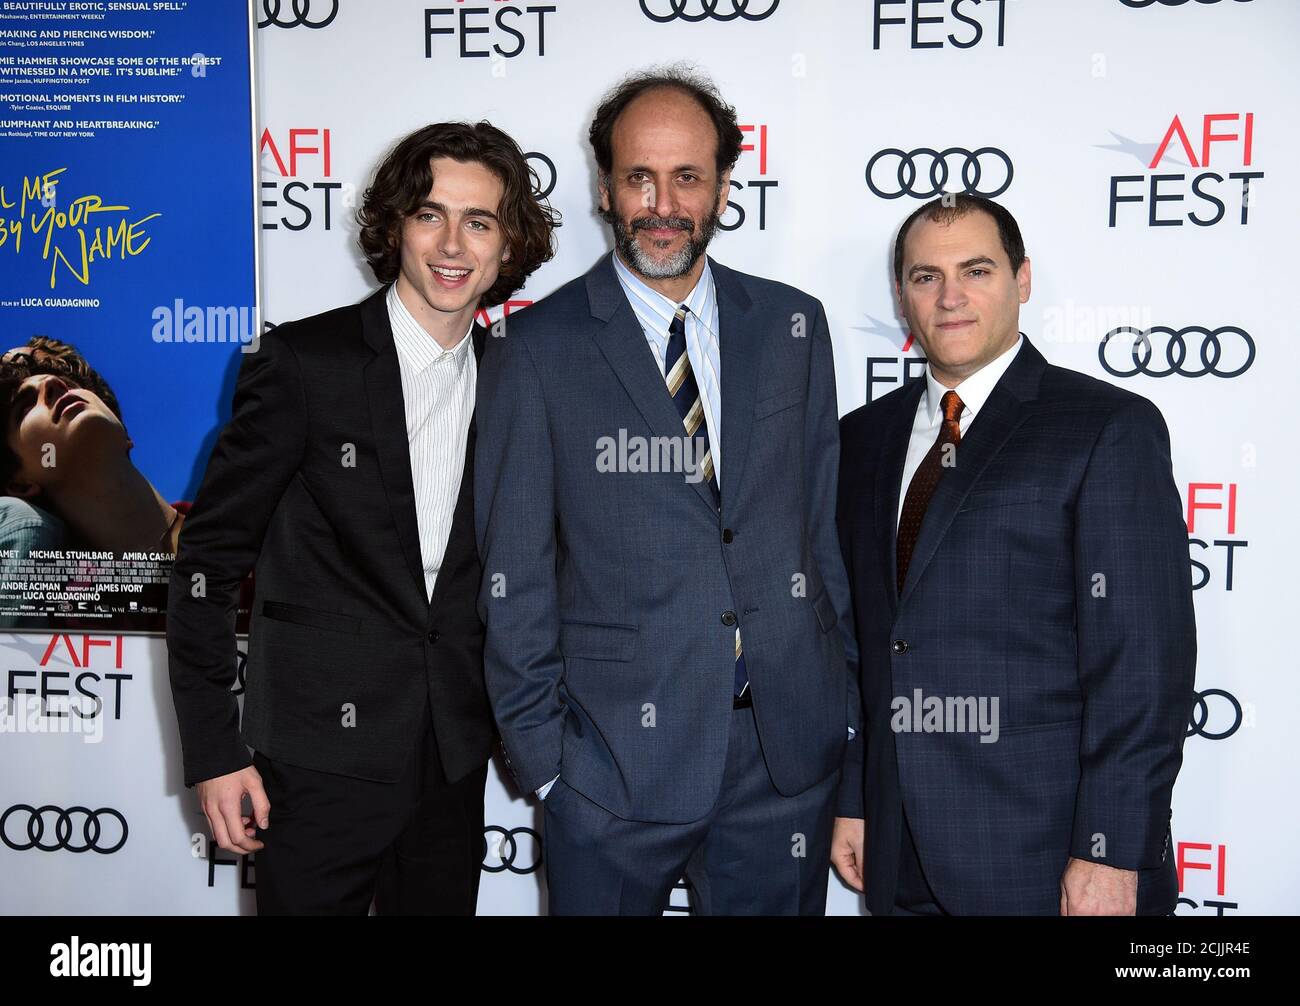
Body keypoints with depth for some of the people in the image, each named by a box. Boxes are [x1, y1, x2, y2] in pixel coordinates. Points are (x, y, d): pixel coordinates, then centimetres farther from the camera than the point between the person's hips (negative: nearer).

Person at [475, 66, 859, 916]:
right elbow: (514, 576, -3)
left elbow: (827, 521, 9)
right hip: (615, 758, -2)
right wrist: (540, 751, -3)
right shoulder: (540, 348, -5)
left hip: (789, 753, 3)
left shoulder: (792, 327, 5)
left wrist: (845, 705, 8)